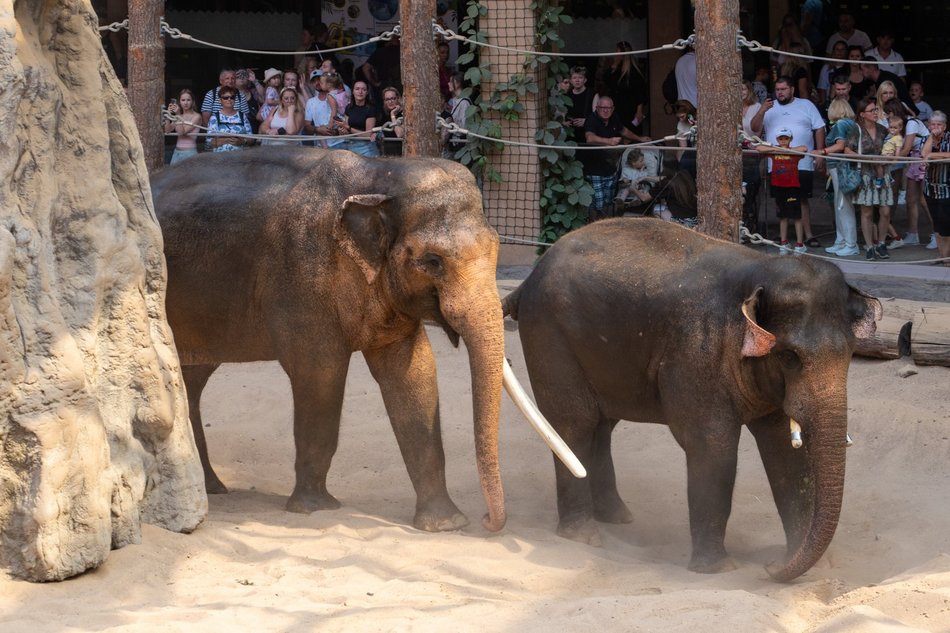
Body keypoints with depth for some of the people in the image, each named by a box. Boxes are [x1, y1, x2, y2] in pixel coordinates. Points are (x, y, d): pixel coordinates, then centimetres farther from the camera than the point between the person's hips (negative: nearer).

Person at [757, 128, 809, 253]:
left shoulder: (794, 151, -4)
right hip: (778, 186, 3)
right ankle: (783, 243, 21)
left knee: (796, 216, -2)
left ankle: (800, 244, 2)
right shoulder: (774, 151, 4)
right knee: (783, 216, 13)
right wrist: (776, 149, -13)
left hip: (792, 186, -3)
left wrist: (785, 150, -17)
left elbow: (804, 149, -23)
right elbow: (759, 148, -6)